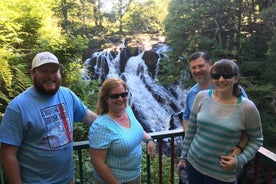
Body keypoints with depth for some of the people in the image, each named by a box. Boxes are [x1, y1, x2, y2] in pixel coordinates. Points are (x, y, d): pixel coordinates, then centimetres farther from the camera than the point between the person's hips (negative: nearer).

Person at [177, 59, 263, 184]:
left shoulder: (247, 108, -13)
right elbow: (191, 130, 2)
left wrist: (239, 160, -14)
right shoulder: (202, 97, -7)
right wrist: (183, 157, 6)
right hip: (193, 163, 2)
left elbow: (256, 139, 0)